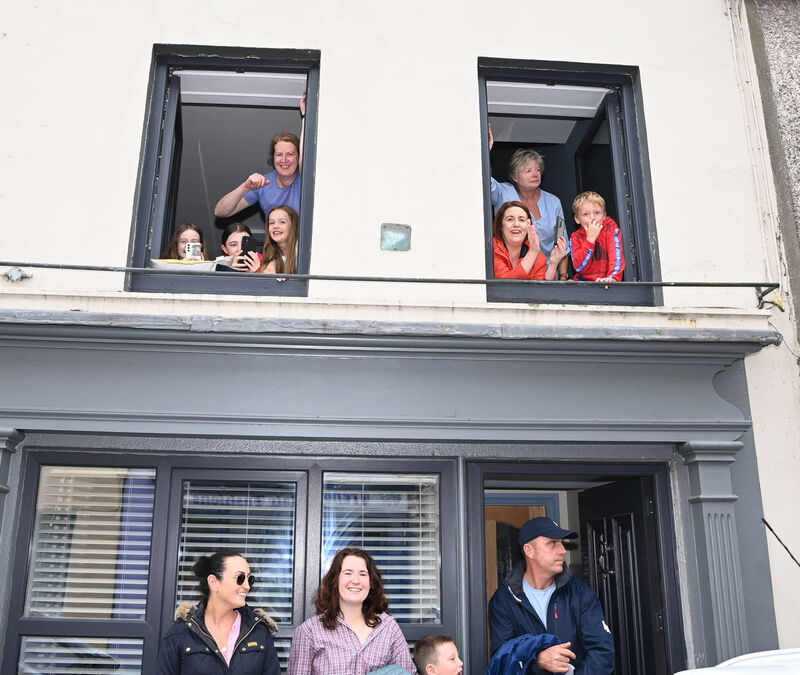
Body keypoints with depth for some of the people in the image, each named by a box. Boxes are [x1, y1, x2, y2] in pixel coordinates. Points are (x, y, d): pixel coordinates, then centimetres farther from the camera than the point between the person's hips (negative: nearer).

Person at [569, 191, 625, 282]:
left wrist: (612, 278, -31)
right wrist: (590, 239, -16)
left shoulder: (611, 229, -1)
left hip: (606, 282, -1)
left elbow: (616, 255, -13)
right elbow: (579, 267, -9)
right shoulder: (576, 236, 2)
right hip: (585, 281, 1)